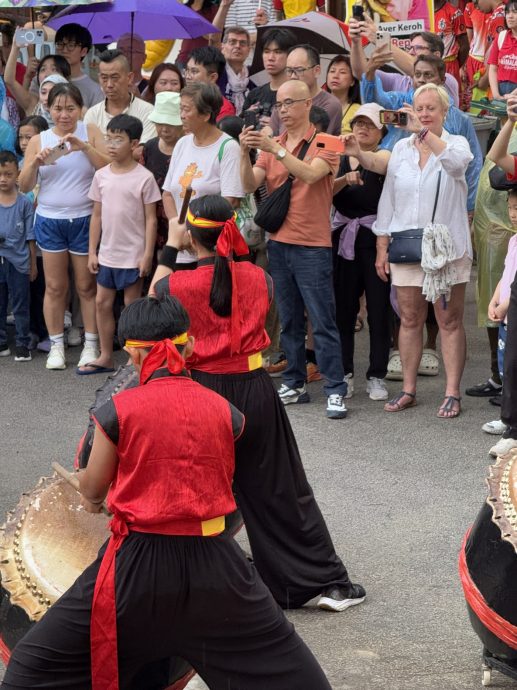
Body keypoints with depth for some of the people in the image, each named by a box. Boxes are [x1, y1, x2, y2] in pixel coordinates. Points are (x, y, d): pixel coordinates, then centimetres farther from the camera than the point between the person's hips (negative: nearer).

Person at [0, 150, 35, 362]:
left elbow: (30, 237, 2)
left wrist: (33, 264, 3)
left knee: (20, 305, 5)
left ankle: (22, 345, 12)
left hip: (18, 261, -2)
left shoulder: (24, 202, -1)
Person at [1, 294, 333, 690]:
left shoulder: (119, 410, -7)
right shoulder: (224, 411, 0)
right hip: (212, 559, 2)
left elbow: (92, 489, 5)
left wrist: (90, 498, 29)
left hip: (139, 565, -2)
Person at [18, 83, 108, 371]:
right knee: (55, 286, 5)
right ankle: (56, 345, 15)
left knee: (87, 286, 5)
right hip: (50, 221, 2)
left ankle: (91, 345, 15)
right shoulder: (39, 140, 4)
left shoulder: (91, 133, -1)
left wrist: (85, 147, -22)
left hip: (84, 220, -1)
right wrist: (36, 163, -15)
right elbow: (25, 186, 3)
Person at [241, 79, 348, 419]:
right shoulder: (272, 143, 10)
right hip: (279, 242, 6)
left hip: (312, 246, -5)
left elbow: (311, 174, -24)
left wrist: (276, 149, -31)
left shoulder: (323, 143, -5)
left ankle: (336, 391, -3)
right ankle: (295, 384, 18)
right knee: (290, 320, 11)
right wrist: (246, 153, -17)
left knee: (323, 321, -5)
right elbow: (250, 184, 0)